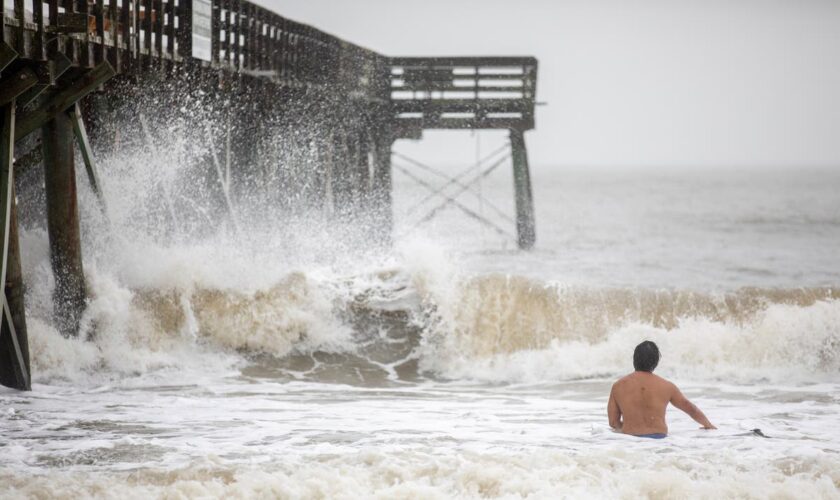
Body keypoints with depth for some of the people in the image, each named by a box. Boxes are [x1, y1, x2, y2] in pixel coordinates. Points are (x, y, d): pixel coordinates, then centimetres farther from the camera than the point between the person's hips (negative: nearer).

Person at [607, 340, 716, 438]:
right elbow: (691, 409, 22)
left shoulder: (618, 386, 8)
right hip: (658, 438, 0)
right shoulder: (666, 387, 7)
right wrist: (708, 425, 39)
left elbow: (613, 422, 12)